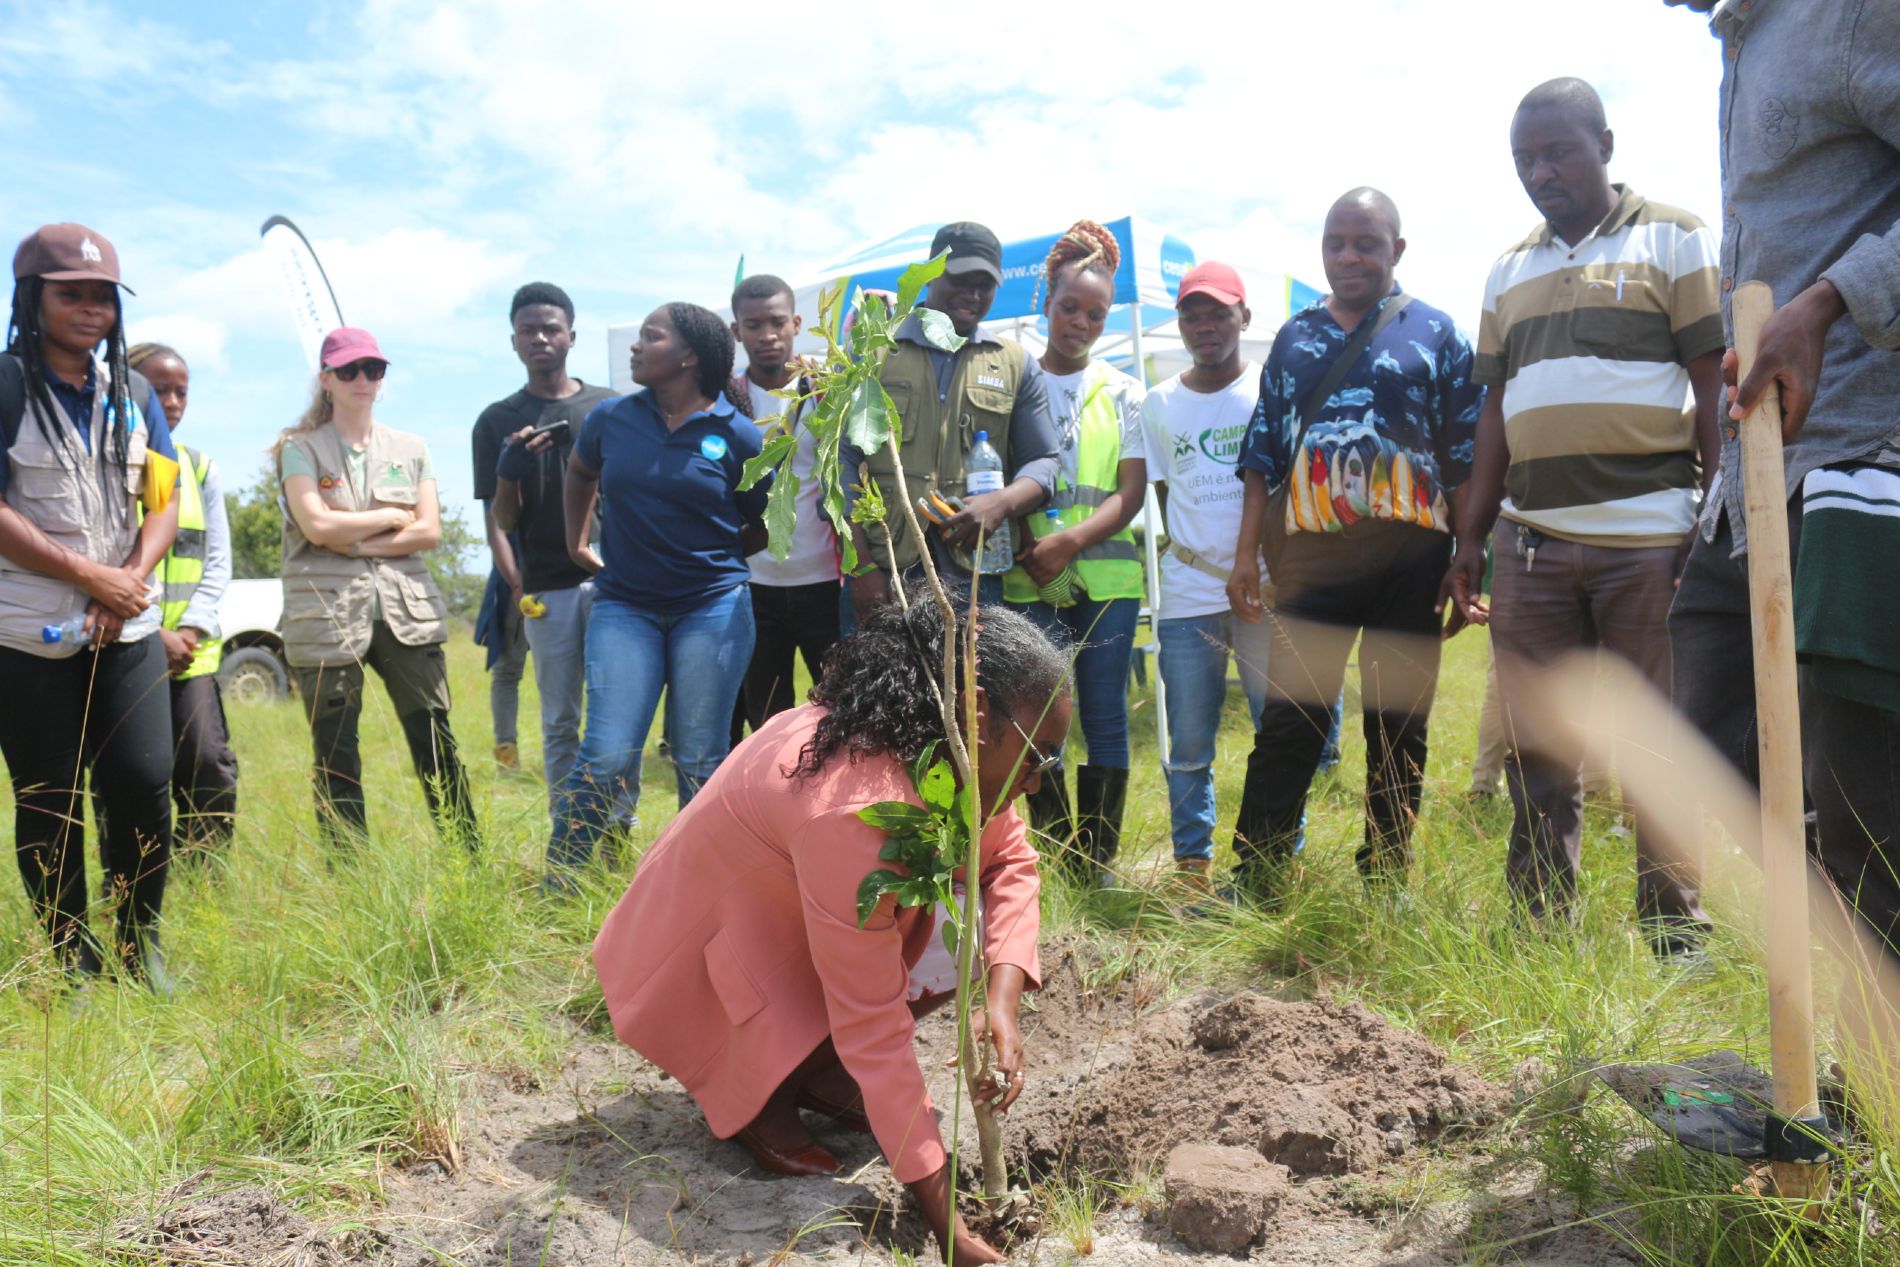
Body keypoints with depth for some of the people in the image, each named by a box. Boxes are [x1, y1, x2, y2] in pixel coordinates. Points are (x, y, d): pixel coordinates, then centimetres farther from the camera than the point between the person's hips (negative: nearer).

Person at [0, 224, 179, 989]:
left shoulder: (134, 393, 10)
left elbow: (164, 502, 8)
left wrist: (129, 580, -8)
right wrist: (89, 575, -14)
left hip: (128, 629, 3)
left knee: (145, 783, -3)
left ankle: (141, 945, 14)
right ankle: (72, 961, 18)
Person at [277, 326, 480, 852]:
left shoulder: (411, 449, 12)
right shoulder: (301, 448, 4)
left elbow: (429, 531, 1)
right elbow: (317, 525, -11)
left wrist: (354, 541, -8)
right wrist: (392, 518, -2)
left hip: (407, 612, 2)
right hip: (326, 617, -2)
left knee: (436, 746, 2)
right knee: (336, 758, 3)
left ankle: (468, 860, 10)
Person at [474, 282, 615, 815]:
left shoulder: (611, 407, 11)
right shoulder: (497, 422, 10)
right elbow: (499, 519, 8)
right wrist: (509, 469, -14)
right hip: (546, 589, 0)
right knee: (561, 725, 4)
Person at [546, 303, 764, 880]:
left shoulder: (737, 435, -4)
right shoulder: (611, 418, 4)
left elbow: (766, 525, 7)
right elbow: (580, 472, 26)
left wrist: (712, 555, 6)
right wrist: (577, 541, 23)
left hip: (713, 606, -1)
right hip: (624, 605, 1)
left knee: (700, 761, 4)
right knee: (608, 755, -6)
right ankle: (555, 886, 10)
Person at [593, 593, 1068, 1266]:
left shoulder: (948, 751, -17)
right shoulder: (854, 807, -40)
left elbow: (1011, 859, -7)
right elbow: (876, 1027, -37)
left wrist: (1002, 998, -26)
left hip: (780, 924, 7)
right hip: (694, 959, -7)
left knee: (969, 929, -9)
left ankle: (814, 1069, 4)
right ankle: (751, 1100, 0)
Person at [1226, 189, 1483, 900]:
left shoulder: (1434, 333, 8)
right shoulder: (1294, 337, 15)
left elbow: (1466, 459, 5)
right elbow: (1264, 453, 14)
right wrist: (1247, 553, 6)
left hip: (1409, 557, -1)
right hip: (1311, 554, 1)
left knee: (1398, 728, 6)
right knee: (1287, 724, -1)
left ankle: (1385, 886, 17)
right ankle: (1253, 886, 5)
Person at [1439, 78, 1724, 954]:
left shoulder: (1672, 239, 6)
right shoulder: (1509, 272, 18)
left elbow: (1716, 389, 0)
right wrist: (1471, 539, 13)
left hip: (1647, 539, -4)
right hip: (1532, 543, 4)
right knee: (1534, 750, 7)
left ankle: (1677, 941, 14)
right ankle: (1541, 931, 17)